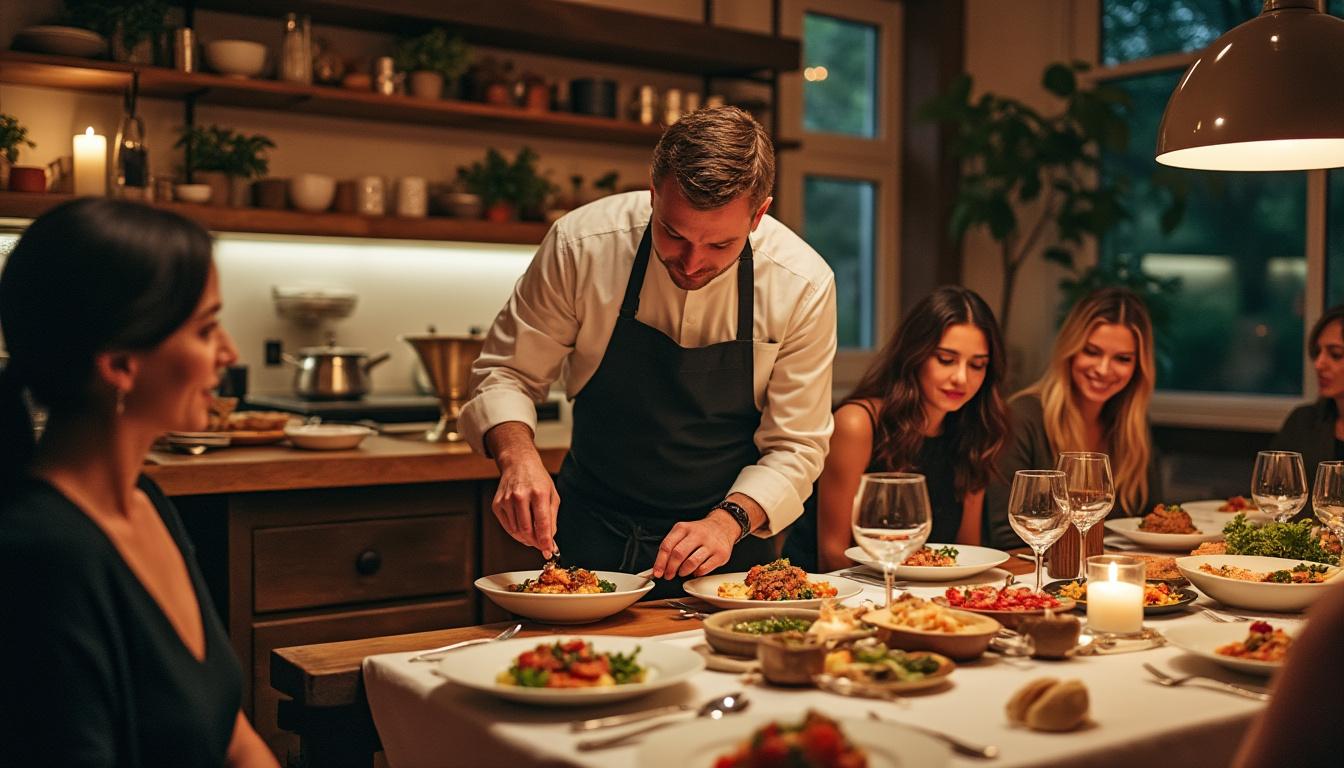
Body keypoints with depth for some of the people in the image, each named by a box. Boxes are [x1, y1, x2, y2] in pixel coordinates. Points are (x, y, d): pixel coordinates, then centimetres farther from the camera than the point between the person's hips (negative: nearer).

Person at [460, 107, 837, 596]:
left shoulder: (803, 285, -17)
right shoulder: (581, 243, -17)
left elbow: (794, 446, -9)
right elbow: (506, 371, -6)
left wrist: (729, 521, -25)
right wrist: (518, 457, -24)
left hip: (726, 539, 2)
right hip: (594, 536, -1)